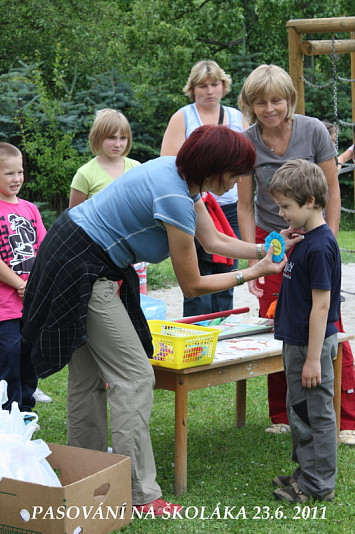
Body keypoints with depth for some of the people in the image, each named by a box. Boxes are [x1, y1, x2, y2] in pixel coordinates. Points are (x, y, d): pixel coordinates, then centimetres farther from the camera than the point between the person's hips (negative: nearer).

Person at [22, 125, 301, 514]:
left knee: (92, 372, 16)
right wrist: (253, 273, -8)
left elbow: (214, 241, 13)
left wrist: (266, 250, 4)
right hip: (81, 271, -10)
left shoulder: (181, 173, 2)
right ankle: (140, 496, -4)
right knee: (135, 377, -9)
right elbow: (192, 285, -15)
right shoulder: (174, 198, -26)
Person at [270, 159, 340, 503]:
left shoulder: (320, 246, -21)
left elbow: (321, 305, -22)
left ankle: (318, 484, 11)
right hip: (296, 340, 10)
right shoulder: (305, 240, 9)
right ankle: (306, 473, 31)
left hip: (312, 343, -10)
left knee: (316, 413, 1)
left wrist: (313, 358, -21)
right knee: (298, 411, 19)